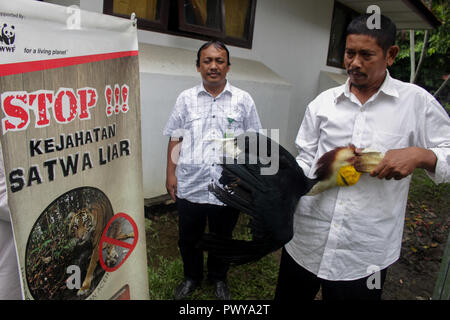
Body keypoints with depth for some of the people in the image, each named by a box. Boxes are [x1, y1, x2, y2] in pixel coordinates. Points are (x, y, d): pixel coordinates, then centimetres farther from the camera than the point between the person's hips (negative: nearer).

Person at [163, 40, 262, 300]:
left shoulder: (243, 100, 2)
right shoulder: (186, 99, 5)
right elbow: (175, 139, 6)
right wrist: (171, 173, 2)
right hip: (190, 187, 1)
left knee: (222, 237, 18)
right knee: (189, 238, 17)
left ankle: (219, 278, 44)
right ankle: (192, 277, 43)